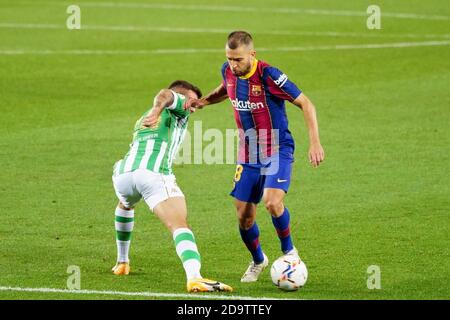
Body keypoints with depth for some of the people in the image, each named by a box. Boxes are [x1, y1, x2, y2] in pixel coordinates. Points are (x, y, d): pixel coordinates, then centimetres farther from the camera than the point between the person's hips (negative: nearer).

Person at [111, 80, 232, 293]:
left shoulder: (142, 120, 39)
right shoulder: (178, 109, 18)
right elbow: (165, 94, -5)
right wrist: (158, 108, -23)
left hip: (123, 173, 7)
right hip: (154, 173, -7)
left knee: (125, 205, 41)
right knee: (180, 226, -18)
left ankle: (122, 263, 49)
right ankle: (194, 277, -41)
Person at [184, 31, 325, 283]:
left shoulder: (269, 75, -22)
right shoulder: (228, 71, -3)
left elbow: (306, 104, -17)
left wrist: (315, 143, -25)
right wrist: (203, 101, 4)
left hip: (278, 151, -5)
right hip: (248, 155, 6)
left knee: (272, 201, -27)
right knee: (244, 216, 1)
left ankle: (289, 252, 0)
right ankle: (258, 261, 30)